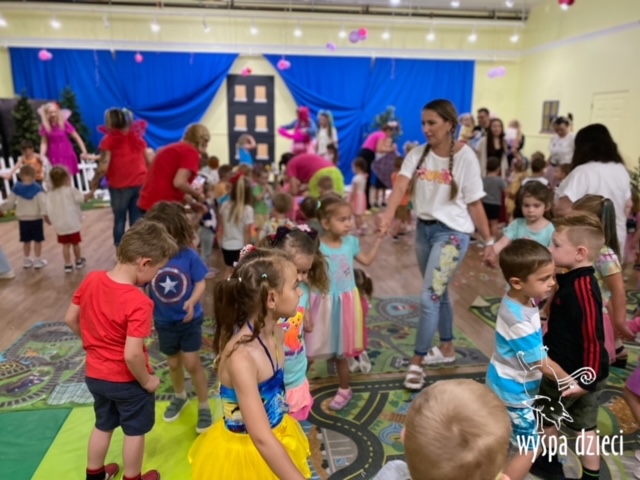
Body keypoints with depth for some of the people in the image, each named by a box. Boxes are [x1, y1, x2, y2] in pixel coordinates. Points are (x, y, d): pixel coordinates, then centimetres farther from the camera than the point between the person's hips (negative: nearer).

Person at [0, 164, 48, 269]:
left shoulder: (16, 188, -4)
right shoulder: (37, 188, -14)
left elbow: (10, 202, 2)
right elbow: (42, 202, -23)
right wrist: (45, 214, -24)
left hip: (23, 219, 4)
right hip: (36, 219, -3)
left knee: (26, 241, 15)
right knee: (37, 240, 6)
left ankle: (27, 260, 25)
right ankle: (38, 260, 11)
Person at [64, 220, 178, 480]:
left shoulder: (91, 280, -11)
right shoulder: (139, 302, -31)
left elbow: (71, 319, 1)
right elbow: (132, 355, -32)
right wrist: (147, 381, -15)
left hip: (95, 375, 6)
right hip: (127, 379, -6)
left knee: (103, 425, 28)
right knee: (135, 430, 18)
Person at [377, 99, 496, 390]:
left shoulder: (465, 157, -10)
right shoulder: (417, 154, 1)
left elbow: (475, 204, -6)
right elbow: (401, 185, -17)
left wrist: (489, 242, -4)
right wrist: (388, 215, -36)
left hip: (453, 232, -5)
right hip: (423, 228, 5)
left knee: (429, 296, -9)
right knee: (439, 293, 17)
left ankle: (416, 362, 4)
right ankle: (447, 348, 35)